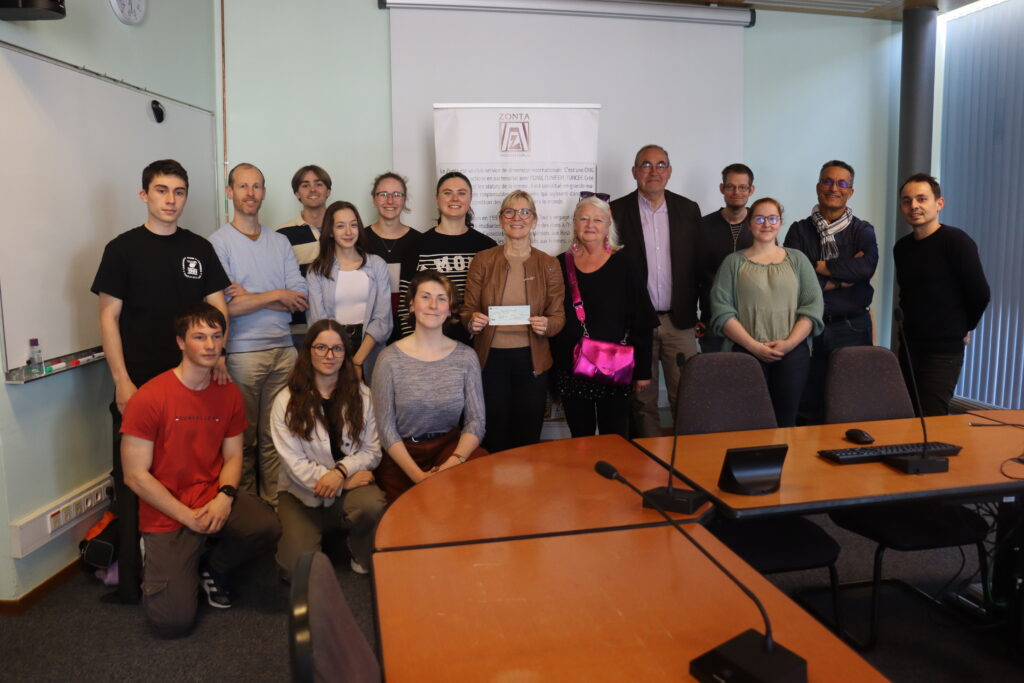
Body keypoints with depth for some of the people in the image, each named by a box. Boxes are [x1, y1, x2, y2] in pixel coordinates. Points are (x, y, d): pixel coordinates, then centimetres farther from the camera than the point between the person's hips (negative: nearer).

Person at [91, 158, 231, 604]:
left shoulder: (199, 249, 9)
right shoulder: (123, 248, 0)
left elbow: (218, 306, 8)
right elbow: (109, 317, -3)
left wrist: (216, 354, -9)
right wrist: (121, 380, -10)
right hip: (139, 383, -3)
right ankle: (132, 580, 14)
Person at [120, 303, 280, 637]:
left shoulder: (229, 394, 3)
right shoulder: (149, 398, -13)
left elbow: (232, 456, 8)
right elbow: (136, 475, -11)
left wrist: (225, 496, -13)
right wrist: (187, 516, -15)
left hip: (214, 497, 4)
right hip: (166, 513, -4)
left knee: (267, 526, -28)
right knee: (173, 620, -14)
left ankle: (213, 567, 8)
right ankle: (158, 563, 22)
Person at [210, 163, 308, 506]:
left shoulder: (280, 242, 13)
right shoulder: (219, 242, -1)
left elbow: (299, 300, 3)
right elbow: (225, 306, -12)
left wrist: (250, 297, -7)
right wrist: (275, 295, -5)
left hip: (283, 350, 4)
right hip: (242, 354, -4)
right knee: (245, 440, 4)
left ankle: (275, 504, 16)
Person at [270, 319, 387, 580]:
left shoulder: (361, 395, 0)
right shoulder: (286, 402, -7)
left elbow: (372, 451, -1)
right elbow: (293, 461, -11)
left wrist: (341, 471, -21)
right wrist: (346, 481, -17)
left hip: (349, 485, 1)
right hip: (301, 494, -1)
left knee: (372, 504, -34)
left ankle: (364, 559, 0)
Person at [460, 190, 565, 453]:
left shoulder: (548, 264, 3)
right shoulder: (483, 260, 1)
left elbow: (558, 316, 2)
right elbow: (467, 309, 4)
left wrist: (546, 325, -20)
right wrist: (472, 321, -19)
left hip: (531, 360, 1)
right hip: (491, 358, 0)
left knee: (527, 440, 9)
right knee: (493, 439, 5)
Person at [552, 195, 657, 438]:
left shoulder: (622, 265, -1)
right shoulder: (561, 265, 4)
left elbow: (642, 322, -1)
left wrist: (643, 371, -3)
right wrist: (549, 369, 2)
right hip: (571, 370, 2)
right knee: (580, 439, 12)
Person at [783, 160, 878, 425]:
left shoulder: (862, 231, 7)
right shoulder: (799, 231, 5)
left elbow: (867, 266, -14)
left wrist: (821, 266, -9)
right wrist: (844, 276, -10)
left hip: (852, 327, 1)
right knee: (808, 411, 3)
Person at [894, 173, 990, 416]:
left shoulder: (956, 241, -11)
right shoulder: (902, 247, 8)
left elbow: (980, 294, -10)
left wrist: (963, 328, 3)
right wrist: (913, 327, 13)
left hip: (944, 351, -6)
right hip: (909, 348, 6)